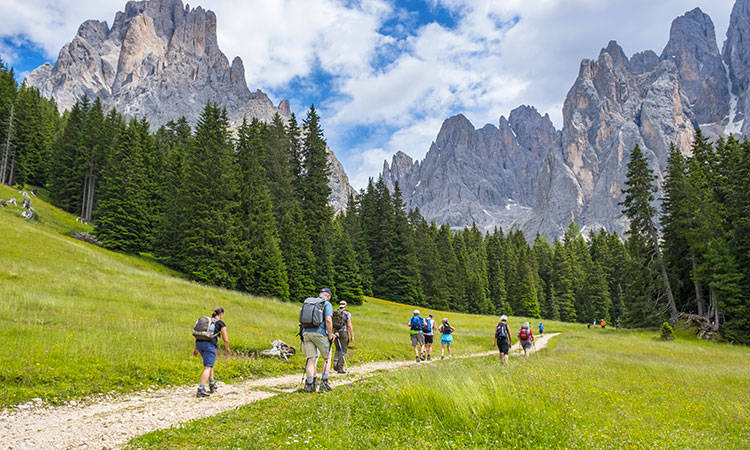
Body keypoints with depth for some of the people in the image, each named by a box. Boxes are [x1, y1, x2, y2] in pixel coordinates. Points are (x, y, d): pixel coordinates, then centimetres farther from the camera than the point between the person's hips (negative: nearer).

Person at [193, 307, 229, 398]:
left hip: (199, 343, 7)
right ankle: (201, 389, -17)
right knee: (207, 367, -6)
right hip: (209, 344, -7)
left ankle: (212, 384, 27)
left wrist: (195, 348, 20)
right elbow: (225, 339, 3)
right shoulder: (221, 323, 7)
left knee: (210, 363, 26)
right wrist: (227, 348, 22)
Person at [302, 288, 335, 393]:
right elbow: (328, 320, -14)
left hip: (306, 332, 5)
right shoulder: (327, 304, 0)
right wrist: (330, 336, -4)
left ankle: (309, 385, 1)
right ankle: (324, 383, 5)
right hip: (319, 333, -5)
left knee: (311, 359, 6)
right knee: (327, 357, 11)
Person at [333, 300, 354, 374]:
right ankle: (340, 368, -2)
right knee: (343, 351, 2)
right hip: (344, 333, -5)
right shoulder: (347, 313, -4)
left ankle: (335, 362, 0)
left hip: (335, 333, 5)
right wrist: (352, 336, -8)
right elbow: (349, 325, -12)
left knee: (338, 350, 20)